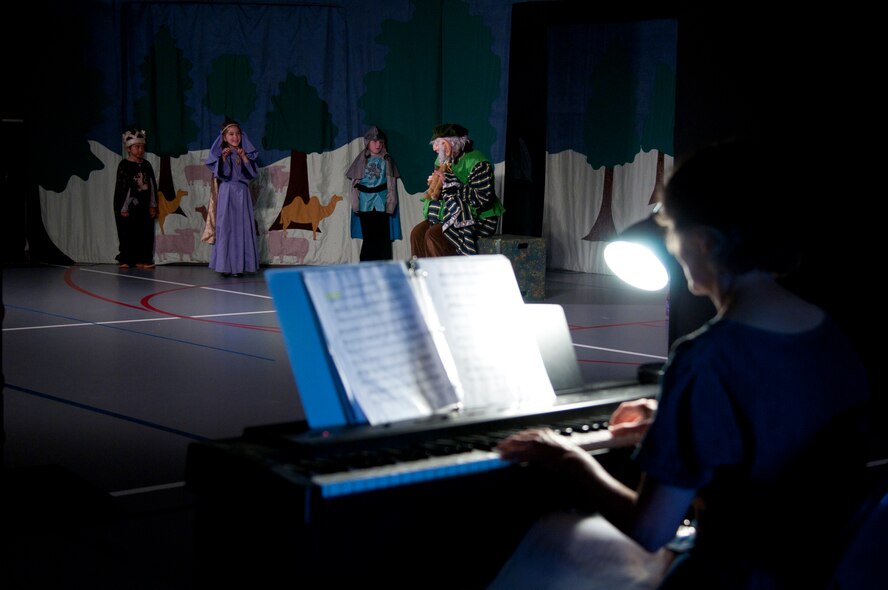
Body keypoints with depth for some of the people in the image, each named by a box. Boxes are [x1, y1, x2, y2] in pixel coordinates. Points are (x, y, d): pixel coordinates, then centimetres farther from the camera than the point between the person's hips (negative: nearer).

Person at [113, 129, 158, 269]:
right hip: (129, 206, -5)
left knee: (145, 233, 3)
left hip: (144, 206, 5)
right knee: (128, 234, -1)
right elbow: (122, 186, -7)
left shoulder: (146, 165, 9)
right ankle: (126, 260, 5)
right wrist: (124, 208, -11)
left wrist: (153, 205, 7)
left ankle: (142, 260, 8)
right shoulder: (124, 165, -5)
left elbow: (152, 185, 11)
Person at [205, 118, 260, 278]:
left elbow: (253, 172, 1)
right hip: (226, 193, -2)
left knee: (242, 228, -2)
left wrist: (244, 157, -9)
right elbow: (221, 174, -7)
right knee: (225, 227, -6)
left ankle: (240, 265, -1)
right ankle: (225, 265, -5)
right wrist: (224, 158, -18)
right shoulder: (220, 154, 3)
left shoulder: (246, 153, 10)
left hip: (242, 193, 2)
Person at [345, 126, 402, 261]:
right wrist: (355, 202, 0)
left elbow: (392, 184, 4)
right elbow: (355, 182, 8)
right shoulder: (362, 160, 8)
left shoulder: (387, 160, 6)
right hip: (365, 203, 1)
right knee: (368, 236, 2)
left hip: (381, 202, -1)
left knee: (381, 235, -3)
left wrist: (390, 202, -5)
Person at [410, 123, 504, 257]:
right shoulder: (444, 161, 10)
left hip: (477, 220, -8)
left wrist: (451, 183, -23)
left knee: (434, 235, -24)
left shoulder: (476, 162, -15)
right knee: (417, 232, -7)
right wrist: (434, 184, -7)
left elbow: (482, 199, -25)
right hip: (450, 216, 8)